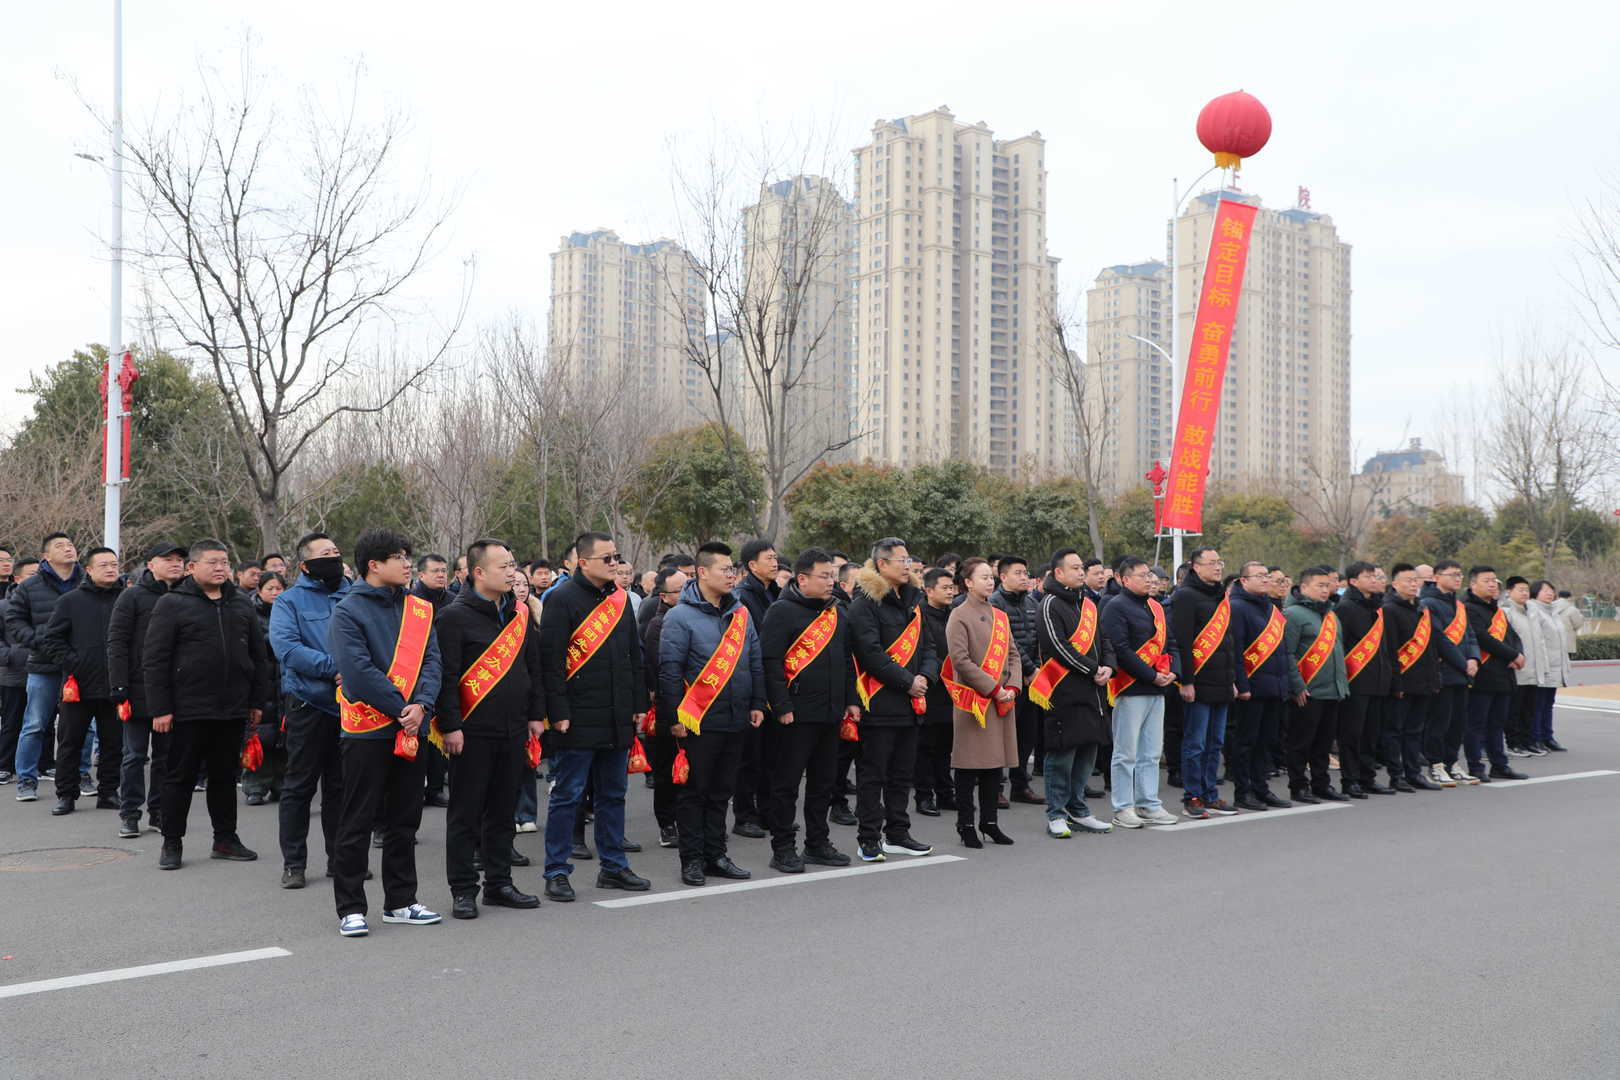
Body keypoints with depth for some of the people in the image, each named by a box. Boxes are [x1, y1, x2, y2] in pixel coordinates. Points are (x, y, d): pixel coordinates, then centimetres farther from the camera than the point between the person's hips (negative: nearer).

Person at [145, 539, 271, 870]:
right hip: (188, 709, -4)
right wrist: (160, 708, -12)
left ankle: (226, 839, 23)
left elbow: (259, 656, 16)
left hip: (232, 710, 5)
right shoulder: (172, 604, -4)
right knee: (181, 777, 4)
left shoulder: (241, 604, 11)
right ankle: (172, 843, 15)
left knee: (225, 776, 13)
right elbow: (154, 660, -7)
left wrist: (257, 700, 10)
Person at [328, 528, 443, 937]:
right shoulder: (348, 611, -8)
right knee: (357, 822, 1)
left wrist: (421, 704, -14)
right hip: (367, 730, -6)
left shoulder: (419, 609, 10)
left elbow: (431, 661, 3)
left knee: (405, 819, 12)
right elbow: (359, 672, -17)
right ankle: (350, 908, 9)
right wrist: (401, 708, -17)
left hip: (411, 729, 6)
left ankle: (400, 901, 22)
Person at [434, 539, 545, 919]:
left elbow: (534, 667, 18)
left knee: (503, 809, 13)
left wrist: (536, 715, 14)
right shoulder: (455, 616, -8)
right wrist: (450, 726, -15)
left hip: (513, 731, 6)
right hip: (473, 731, -6)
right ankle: (463, 889, 10)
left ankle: (499, 882, 23)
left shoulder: (520, 613, 12)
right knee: (466, 813, 2)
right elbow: (446, 675, -11)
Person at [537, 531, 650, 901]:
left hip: (617, 719, 7)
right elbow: (550, 660, -12)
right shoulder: (562, 598, -8)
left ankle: (613, 866, 24)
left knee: (612, 794, 14)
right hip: (578, 719, -7)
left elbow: (634, 656, 18)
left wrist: (638, 705, 13)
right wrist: (559, 712, -16)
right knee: (567, 796, 0)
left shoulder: (620, 599, 13)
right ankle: (557, 872, 8)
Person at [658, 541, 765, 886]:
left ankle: (715, 855, 21)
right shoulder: (681, 616, -8)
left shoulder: (740, 613, 11)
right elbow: (669, 670, -10)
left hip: (735, 721, 6)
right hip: (698, 722, -6)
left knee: (721, 792, 13)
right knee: (694, 792, 2)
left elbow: (755, 662, 16)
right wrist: (674, 717, -12)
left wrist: (757, 704, 11)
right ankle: (692, 860, 10)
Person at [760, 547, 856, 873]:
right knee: (787, 782, 0)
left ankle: (817, 843, 24)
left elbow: (847, 661, 22)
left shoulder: (837, 613, 15)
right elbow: (771, 661, -14)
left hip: (831, 713, 8)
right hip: (796, 715, -7)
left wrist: (851, 700, 14)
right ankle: (783, 849, 7)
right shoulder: (782, 611, -9)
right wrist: (782, 707, -19)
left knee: (823, 781, 14)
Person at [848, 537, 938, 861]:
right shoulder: (865, 603, -10)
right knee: (872, 774, -1)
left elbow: (927, 646, 17)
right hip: (879, 704, -8)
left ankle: (897, 834, 24)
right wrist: (907, 682, -16)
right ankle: (869, 840, 6)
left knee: (902, 773, 15)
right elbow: (871, 653, -18)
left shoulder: (913, 600, 16)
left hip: (910, 703, 8)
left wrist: (925, 676, -3)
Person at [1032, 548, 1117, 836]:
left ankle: (1078, 810, 22)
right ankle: (1056, 815, 6)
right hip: (1064, 692, -8)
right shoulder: (1051, 604, -8)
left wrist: (1108, 666, -1)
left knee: (1087, 752, 12)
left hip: (1091, 693, 8)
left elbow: (1103, 640, 19)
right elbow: (1058, 646, -17)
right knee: (1061, 755, -3)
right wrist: (1093, 670, -16)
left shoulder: (1088, 604, 18)